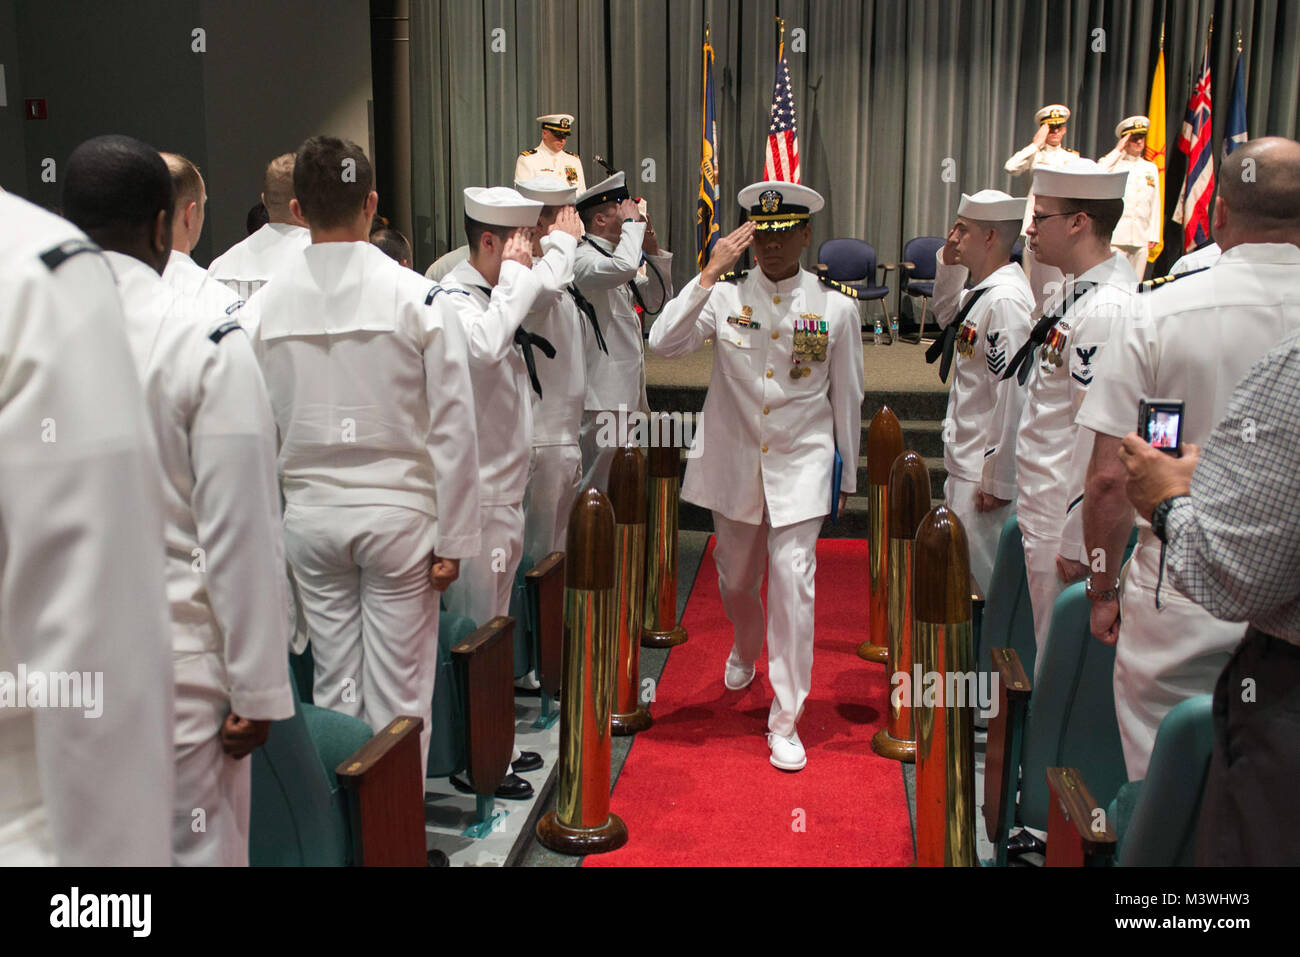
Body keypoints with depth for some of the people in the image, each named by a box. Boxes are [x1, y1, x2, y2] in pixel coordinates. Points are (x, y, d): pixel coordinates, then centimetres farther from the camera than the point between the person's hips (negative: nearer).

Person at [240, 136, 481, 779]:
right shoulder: (422, 299, -9)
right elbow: (453, 430, -9)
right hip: (397, 510, -3)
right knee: (398, 692, 7)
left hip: (309, 515, 3)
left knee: (333, 688, 14)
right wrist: (452, 540, -2)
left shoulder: (262, 307, -2)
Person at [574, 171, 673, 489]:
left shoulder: (611, 258, 19)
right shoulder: (583, 259, -13)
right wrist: (631, 224, -17)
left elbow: (658, 299, 24)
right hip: (602, 399, -10)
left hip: (627, 394, 10)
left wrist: (652, 248, 11)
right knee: (601, 486, -6)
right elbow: (624, 266, -35)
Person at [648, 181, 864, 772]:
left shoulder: (835, 308, -3)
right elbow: (663, 343, -18)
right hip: (733, 463, 2)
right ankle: (745, 650, 52)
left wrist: (847, 474, 9)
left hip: (801, 466, -2)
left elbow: (847, 397, 5)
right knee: (736, 579, 17)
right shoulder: (724, 296, -3)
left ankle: (785, 720, 3)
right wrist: (710, 274, -22)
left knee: (792, 581, -9)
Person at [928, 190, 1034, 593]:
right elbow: (948, 319, 32)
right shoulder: (982, 293, 9)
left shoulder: (1006, 300, -20)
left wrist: (998, 481, -20)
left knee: (987, 580, 0)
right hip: (964, 468, 10)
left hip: (985, 476, -10)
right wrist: (948, 266, 15)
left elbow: (1013, 397, -23)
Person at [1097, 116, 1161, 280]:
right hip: (1116, 236, -4)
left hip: (1141, 238, 4)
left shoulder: (1150, 168, 18)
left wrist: (1153, 236, 11)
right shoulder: (1115, 164, 5)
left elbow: (1155, 203, 18)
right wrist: (1118, 151, -10)